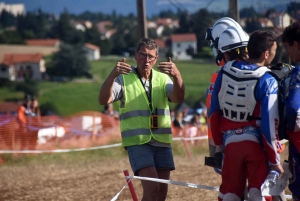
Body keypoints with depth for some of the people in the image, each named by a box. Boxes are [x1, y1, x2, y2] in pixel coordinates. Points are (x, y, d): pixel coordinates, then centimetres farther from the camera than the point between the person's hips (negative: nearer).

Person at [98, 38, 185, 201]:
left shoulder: (162, 78, 9)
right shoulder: (124, 79, 1)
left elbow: (178, 98, -11)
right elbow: (103, 100, -15)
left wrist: (176, 76, -31)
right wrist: (113, 75, -33)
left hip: (162, 143, 4)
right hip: (138, 143, -4)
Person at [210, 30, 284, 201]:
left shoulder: (225, 72, 4)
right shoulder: (267, 81, -10)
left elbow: (214, 113, 9)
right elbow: (269, 124, -12)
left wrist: (219, 145, 20)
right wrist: (275, 160, -5)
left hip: (230, 142, 4)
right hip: (256, 142, -4)